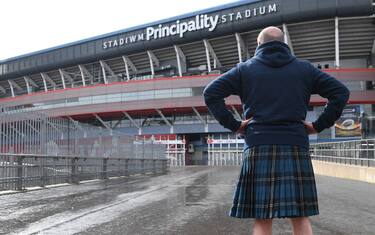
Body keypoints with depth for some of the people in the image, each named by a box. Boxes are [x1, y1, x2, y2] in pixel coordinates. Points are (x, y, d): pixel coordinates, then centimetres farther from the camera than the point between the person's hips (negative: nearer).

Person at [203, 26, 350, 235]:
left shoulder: (245, 69, 10)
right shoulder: (305, 68, 13)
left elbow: (211, 93, 1)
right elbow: (341, 92, 9)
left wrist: (233, 124, 2)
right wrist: (318, 125, 8)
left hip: (258, 148, -1)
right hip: (296, 147, 1)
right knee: (300, 217, 6)